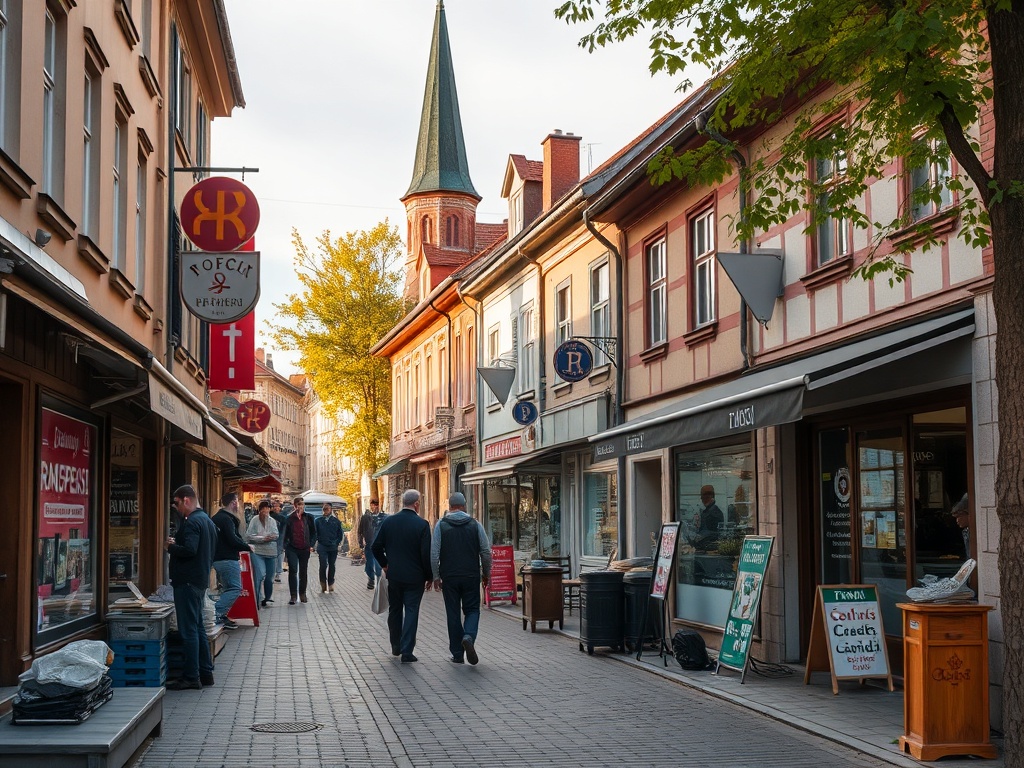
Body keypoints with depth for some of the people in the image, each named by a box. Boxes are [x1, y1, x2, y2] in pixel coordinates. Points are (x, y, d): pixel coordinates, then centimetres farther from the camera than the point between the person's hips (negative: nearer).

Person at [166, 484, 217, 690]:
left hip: (187, 581, -10)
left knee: (189, 630, -7)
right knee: (198, 627, 16)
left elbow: (189, 550, -28)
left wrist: (171, 546, -10)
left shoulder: (191, 522, -16)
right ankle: (205, 672, 19)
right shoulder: (207, 520, 16)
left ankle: (191, 677, -5)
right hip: (201, 579, 10)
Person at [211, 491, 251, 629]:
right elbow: (232, 539, -23)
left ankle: (222, 617, 13)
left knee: (227, 588, 17)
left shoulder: (216, 518, 17)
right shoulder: (226, 519, -15)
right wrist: (247, 547, -9)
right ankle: (217, 614, -17)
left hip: (217, 559, 10)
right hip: (228, 559, -10)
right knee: (235, 588, -8)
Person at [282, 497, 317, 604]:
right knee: (292, 570, -11)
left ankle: (302, 594, 22)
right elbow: (286, 534, 3)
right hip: (292, 549, -2)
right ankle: (293, 595, -9)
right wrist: (286, 546, -6)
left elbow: (313, 532, 11)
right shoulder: (290, 518, 0)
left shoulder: (308, 518, 4)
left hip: (304, 549, 2)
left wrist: (311, 545, 2)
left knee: (303, 572, 11)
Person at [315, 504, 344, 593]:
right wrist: (318, 541, -1)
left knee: (332, 566, 8)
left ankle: (330, 585, 18)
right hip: (322, 547, -2)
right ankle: (323, 585, -6)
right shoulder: (319, 521, 2)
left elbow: (340, 533, 11)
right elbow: (315, 533, 7)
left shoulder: (336, 521, 4)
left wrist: (337, 542, 3)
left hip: (333, 548, 2)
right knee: (323, 566, -10)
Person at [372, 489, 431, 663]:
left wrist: (384, 564, 18)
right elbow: (426, 553, -14)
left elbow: (376, 547, 2)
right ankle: (407, 651, -1)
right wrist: (428, 576, -2)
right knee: (411, 612, 3)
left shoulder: (388, 521, -2)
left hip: (393, 575, 4)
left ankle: (396, 647, 28)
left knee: (394, 611, 18)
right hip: (415, 577, -4)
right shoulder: (422, 524, -13)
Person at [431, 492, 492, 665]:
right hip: (471, 576, 0)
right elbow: (486, 552, 1)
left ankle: (457, 654, 9)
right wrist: (486, 573, 14)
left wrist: (436, 576, 1)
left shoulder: (441, 524, -2)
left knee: (453, 614, 8)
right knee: (472, 610, 11)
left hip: (449, 577, 0)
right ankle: (469, 636, -18)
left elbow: (434, 553, -6)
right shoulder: (475, 524, 1)